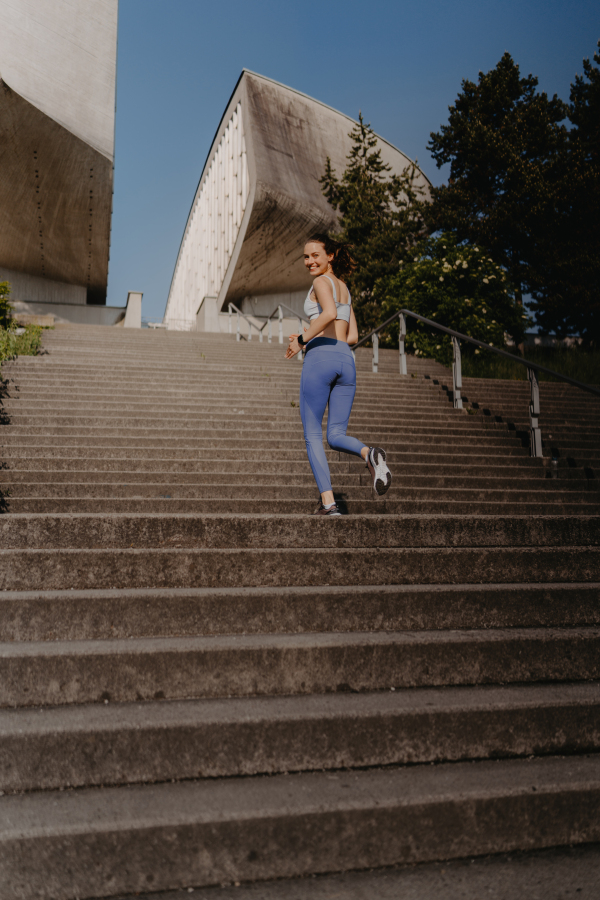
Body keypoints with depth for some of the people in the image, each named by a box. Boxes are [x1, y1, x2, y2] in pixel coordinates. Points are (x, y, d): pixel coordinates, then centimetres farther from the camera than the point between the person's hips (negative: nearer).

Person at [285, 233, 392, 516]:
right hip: (346, 360, 7)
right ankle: (369, 453, -25)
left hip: (320, 358, -7)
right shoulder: (345, 289, 25)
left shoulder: (322, 282, 2)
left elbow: (329, 313, -19)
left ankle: (328, 502, -7)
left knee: (313, 435, 1)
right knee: (336, 436, 8)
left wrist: (302, 339, -11)